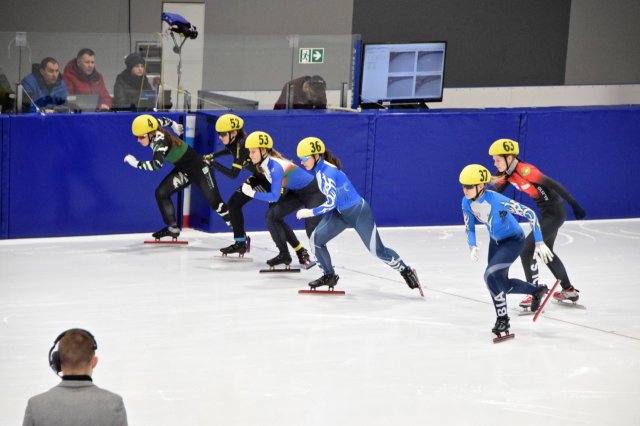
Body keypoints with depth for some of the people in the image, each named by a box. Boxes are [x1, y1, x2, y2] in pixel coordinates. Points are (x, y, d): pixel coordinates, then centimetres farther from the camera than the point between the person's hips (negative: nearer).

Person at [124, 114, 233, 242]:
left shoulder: (160, 140, -32)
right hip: (183, 170, 9)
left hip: (198, 167, -9)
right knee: (161, 193, -4)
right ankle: (172, 228, 2)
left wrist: (137, 163, -39)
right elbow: (161, 120, 17)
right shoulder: (153, 133, -6)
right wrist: (173, 124, 37)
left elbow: (157, 164, -47)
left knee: (214, 201, -6)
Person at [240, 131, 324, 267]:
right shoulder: (265, 163, -5)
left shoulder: (276, 167, -32)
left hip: (313, 192, -9)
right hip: (296, 192, 9)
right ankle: (284, 254, 0)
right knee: (272, 215, -5)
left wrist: (252, 193, -28)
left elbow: (274, 196, -31)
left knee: (312, 227, -15)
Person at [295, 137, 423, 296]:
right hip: (341, 213, 9)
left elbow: (331, 203, -30)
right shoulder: (320, 170, 1)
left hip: (359, 212, -9)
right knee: (316, 239, -1)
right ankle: (329, 276, 13)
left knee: (377, 250, -2)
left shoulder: (328, 172, -27)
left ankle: (406, 271, 18)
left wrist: (309, 212, -23)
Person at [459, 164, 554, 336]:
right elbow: (469, 226, 1)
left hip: (513, 240, -7)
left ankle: (502, 319, -6)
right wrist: (472, 247, -18)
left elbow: (529, 213, -30)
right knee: (501, 284, 12)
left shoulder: (497, 200, -35)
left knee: (491, 275, -22)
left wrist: (539, 243, -30)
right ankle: (537, 290, 38)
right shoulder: (467, 202, -16)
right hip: (495, 241, 7)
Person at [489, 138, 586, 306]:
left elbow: (553, 184, -27)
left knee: (526, 249, -12)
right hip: (545, 212, 10)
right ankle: (569, 290, 38)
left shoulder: (524, 170, -25)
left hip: (554, 213, -10)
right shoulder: (508, 174, 2)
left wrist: (574, 204, -28)